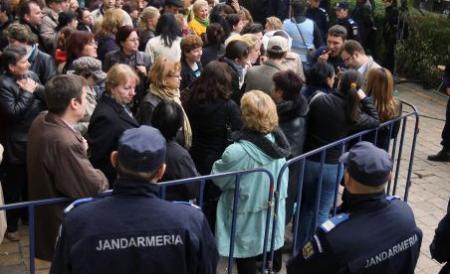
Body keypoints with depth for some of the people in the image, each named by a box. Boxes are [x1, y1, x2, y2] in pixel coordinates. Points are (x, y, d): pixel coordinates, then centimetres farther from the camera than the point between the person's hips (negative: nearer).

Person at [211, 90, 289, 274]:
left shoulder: (237, 152, -31)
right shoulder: (276, 142, -10)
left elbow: (217, 177, -12)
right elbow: (282, 183, 4)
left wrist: (219, 163, 7)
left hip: (248, 225, -6)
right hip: (273, 217, 6)